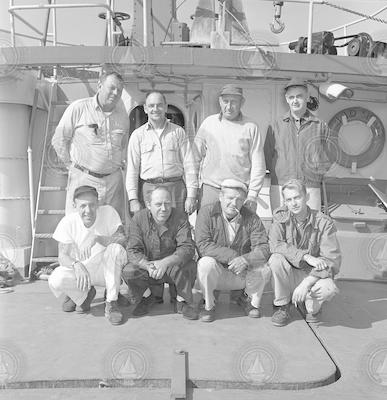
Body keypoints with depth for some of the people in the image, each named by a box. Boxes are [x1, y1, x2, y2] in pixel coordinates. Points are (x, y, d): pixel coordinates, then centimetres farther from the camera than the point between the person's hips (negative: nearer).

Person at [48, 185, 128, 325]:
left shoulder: (108, 212, -14)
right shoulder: (68, 222, -12)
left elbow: (123, 239, -24)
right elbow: (62, 256, -14)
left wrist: (96, 238, -39)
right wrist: (76, 265, -37)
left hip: (107, 270, -1)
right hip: (80, 269, 1)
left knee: (116, 248, -32)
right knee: (55, 280, -27)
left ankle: (111, 303, -18)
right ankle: (84, 294, 7)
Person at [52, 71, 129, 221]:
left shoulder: (122, 114, 9)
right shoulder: (78, 108, -4)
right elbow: (59, 140, 3)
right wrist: (71, 164, 5)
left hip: (114, 180, 4)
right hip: (84, 179, -4)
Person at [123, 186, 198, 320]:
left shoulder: (180, 218, -14)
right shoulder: (138, 219, -11)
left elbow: (187, 248, -24)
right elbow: (133, 251, -16)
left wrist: (165, 262, -39)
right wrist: (148, 266, -36)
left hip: (173, 265, -1)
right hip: (146, 265, 1)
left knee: (189, 266, -31)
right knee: (128, 272, -25)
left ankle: (182, 301, 0)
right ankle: (146, 297, 9)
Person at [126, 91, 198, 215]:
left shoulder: (178, 131, 9)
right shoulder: (138, 135, 9)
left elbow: (189, 165, 5)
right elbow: (132, 169, 6)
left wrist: (191, 196, -2)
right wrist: (133, 199, -2)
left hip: (176, 187, 0)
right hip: (149, 189, 0)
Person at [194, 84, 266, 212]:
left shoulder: (250, 127, 3)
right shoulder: (208, 123, 7)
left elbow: (258, 164, 2)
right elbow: (196, 157, 11)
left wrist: (252, 194, -5)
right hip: (210, 189, 1)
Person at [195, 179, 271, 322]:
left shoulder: (251, 218, -5)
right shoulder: (207, 212, -11)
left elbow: (263, 249, -13)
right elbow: (203, 245, -21)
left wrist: (246, 259, -35)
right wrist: (232, 256, -30)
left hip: (243, 272, 2)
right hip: (216, 272, -2)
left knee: (264, 270, -25)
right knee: (206, 263, -33)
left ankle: (251, 300, 10)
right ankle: (208, 305, -5)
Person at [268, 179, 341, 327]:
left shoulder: (324, 222, -12)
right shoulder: (280, 216, -6)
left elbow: (332, 259, -18)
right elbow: (275, 244, -22)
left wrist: (306, 283, -29)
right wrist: (307, 257, -33)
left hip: (313, 275, -1)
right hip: (288, 275, 1)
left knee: (328, 289, -33)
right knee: (277, 258, -30)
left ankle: (310, 306, 6)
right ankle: (282, 306, -7)